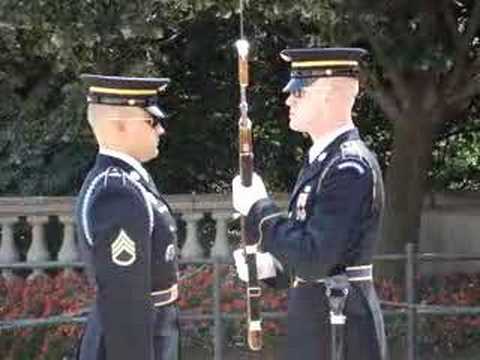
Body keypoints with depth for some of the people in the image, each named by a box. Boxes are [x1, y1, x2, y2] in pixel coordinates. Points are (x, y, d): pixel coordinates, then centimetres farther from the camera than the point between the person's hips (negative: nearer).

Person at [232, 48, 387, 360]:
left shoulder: (350, 166, -19)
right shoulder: (323, 159, 12)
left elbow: (314, 260, -25)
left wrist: (258, 208, -15)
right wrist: (269, 266, 5)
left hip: (341, 333, -10)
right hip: (316, 323, 10)